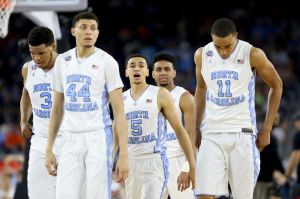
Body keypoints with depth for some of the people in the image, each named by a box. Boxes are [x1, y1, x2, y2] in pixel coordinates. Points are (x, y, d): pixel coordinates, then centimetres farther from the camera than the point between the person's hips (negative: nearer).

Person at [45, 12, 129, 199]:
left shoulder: (106, 62, -5)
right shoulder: (63, 61, 10)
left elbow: (119, 111, -6)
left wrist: (124, 155, -13)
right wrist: (49, 150, 13)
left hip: (98, 138, -4)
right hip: (71, 139, 4)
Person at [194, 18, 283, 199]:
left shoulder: (253, 55, -7)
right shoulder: (202, 55, 3)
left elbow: (276, 86, 4)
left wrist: (267, 130, 1)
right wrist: (196, 129, 19)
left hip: (242, 133, -2)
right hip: (212, 134, 2)